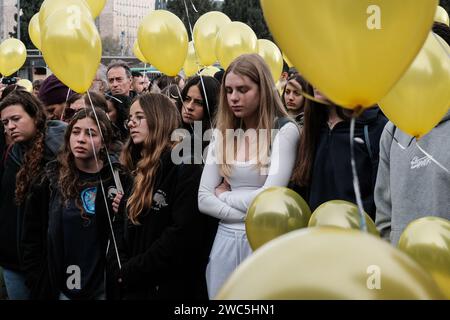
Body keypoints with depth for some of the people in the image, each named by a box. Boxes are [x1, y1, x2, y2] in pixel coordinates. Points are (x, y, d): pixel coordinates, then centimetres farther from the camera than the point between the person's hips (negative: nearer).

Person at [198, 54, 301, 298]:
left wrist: (225, 195, -1)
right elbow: (203, 199, 1)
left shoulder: (285, 131, -7)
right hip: (225, 239, 5)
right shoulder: (222, 133, 7)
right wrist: (248, 215, -11)